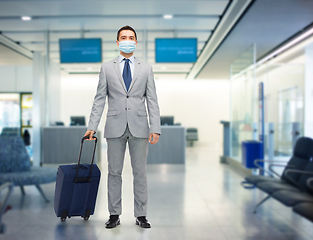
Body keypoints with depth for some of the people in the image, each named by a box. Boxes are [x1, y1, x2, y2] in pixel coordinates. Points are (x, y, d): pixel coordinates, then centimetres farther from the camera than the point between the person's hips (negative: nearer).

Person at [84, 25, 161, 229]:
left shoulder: (146, 69, 10)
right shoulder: (107, 68, 9)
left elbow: (152, 100, 5)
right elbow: (100, 99, 6)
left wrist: (156, 128, -4)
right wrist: (92, 126, -3)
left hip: (139, 126, 0)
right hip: (115, 126, 0)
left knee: (140, 172, 4)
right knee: (114, 172, 5)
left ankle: (141, 215, 14)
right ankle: (114, 215, 16)